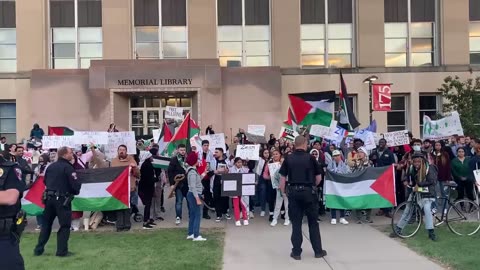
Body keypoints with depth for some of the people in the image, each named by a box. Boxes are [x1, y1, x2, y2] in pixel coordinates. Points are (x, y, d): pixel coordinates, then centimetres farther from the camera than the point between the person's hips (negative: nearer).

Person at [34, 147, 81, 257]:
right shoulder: (68, 167, -13)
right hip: (62, 199, -7)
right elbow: (75, 184, -16)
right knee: (65, 225, 2)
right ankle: (62, 251, 2)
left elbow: (45, 181, 17)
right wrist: (76, 191, 4)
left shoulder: (50, 166, 9)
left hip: (49, 198, 7)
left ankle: (39, 249, 19)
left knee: (46, 224, 16)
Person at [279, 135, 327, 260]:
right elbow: (319, 178, 2)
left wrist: (283, 192, 10)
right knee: (313, 222, 10)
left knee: (296, 222, 7)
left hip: (294, 191, 1)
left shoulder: (288, 158, 1)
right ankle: (318, 251, 17)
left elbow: (282, 177, 0)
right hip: (308, 191, -1)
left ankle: (296, 252, 9)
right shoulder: (310, 158, -3)